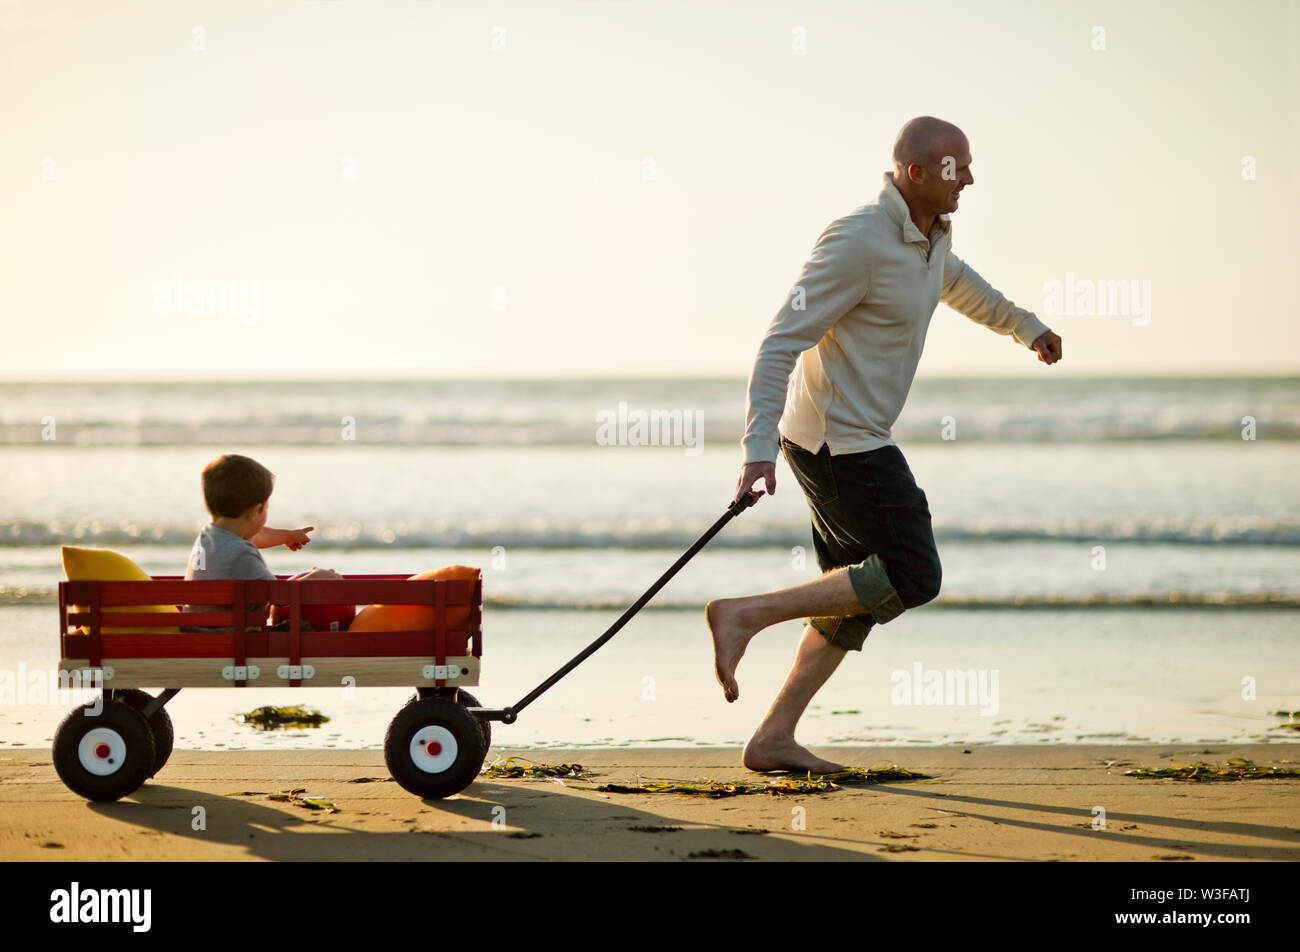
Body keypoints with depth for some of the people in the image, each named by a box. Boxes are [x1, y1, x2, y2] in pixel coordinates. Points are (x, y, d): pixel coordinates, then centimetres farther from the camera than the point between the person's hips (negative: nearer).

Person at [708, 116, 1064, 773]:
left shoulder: (930, 233, 9)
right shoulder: (858, 242, -20)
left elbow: (955, 282, 36)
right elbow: (780, 343, -22)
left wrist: (1025, 326, 51)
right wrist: (760, 447, -31)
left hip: (852, 440, 10)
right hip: (839, 441, -10)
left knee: (860, 598, 8)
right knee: (912, 578, -10)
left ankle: (773, 740, 8)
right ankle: (745, 615, -10)